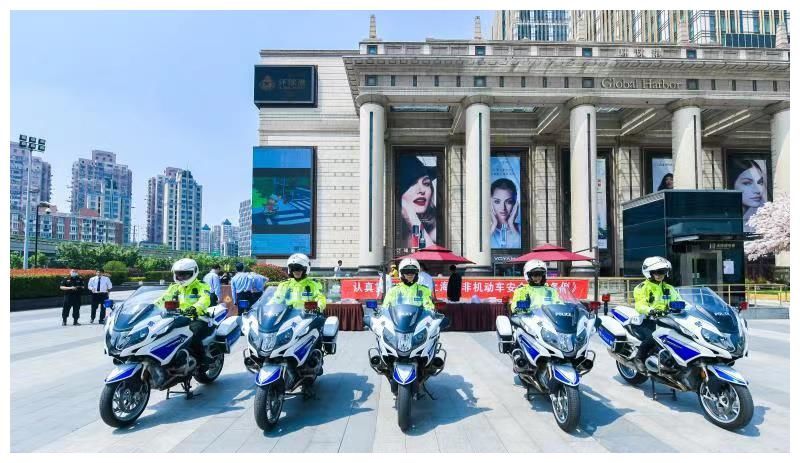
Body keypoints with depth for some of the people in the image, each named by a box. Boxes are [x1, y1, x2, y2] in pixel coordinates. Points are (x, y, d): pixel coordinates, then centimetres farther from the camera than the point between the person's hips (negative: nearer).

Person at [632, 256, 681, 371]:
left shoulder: (668, 288, 16)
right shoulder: (642, 287, -6)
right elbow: (640, 305, -21)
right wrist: (650, 310, -42)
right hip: (644, 321, -6)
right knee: (652, 337, -33)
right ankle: (639, 358, -8)